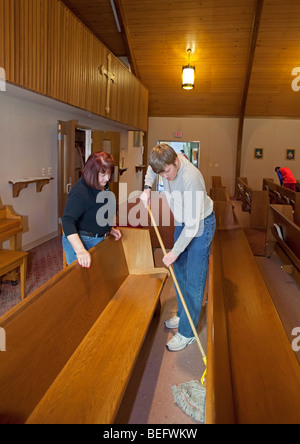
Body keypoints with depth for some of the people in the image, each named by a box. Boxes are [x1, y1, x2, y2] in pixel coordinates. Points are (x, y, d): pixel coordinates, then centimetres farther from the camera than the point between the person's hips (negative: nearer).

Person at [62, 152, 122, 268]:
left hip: (99, 240, 9)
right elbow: (68, 221, -35)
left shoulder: (104, 186, 2)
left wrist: (109, 228, 9)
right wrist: (80, 250, -45)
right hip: (79, 242, -8)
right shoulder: (80, 192, -26)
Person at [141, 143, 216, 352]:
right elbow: (152, 169, 15)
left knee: (194, 279, -4)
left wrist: (175, 251, -25)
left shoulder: (191, 179, -36)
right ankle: (183, 315, 36)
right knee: (179, 270, 17)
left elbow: (193, 224, -33)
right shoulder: (166, 160, -13)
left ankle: (187, 332, 7)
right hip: (182, 222, 9)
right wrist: (147, 187, -2)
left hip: (200, 225, -8)